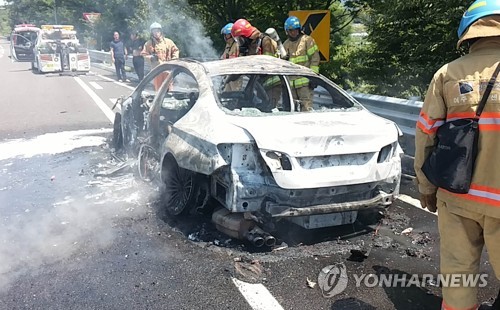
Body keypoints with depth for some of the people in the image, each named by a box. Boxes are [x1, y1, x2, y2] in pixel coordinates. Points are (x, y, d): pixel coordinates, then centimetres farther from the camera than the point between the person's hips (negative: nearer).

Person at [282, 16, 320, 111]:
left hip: (304, 81, -6)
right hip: (291, 82, 6)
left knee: (306, 106, -10)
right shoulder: (285, 44, 18)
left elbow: (315, 58, -4)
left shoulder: (307, 40, 0)